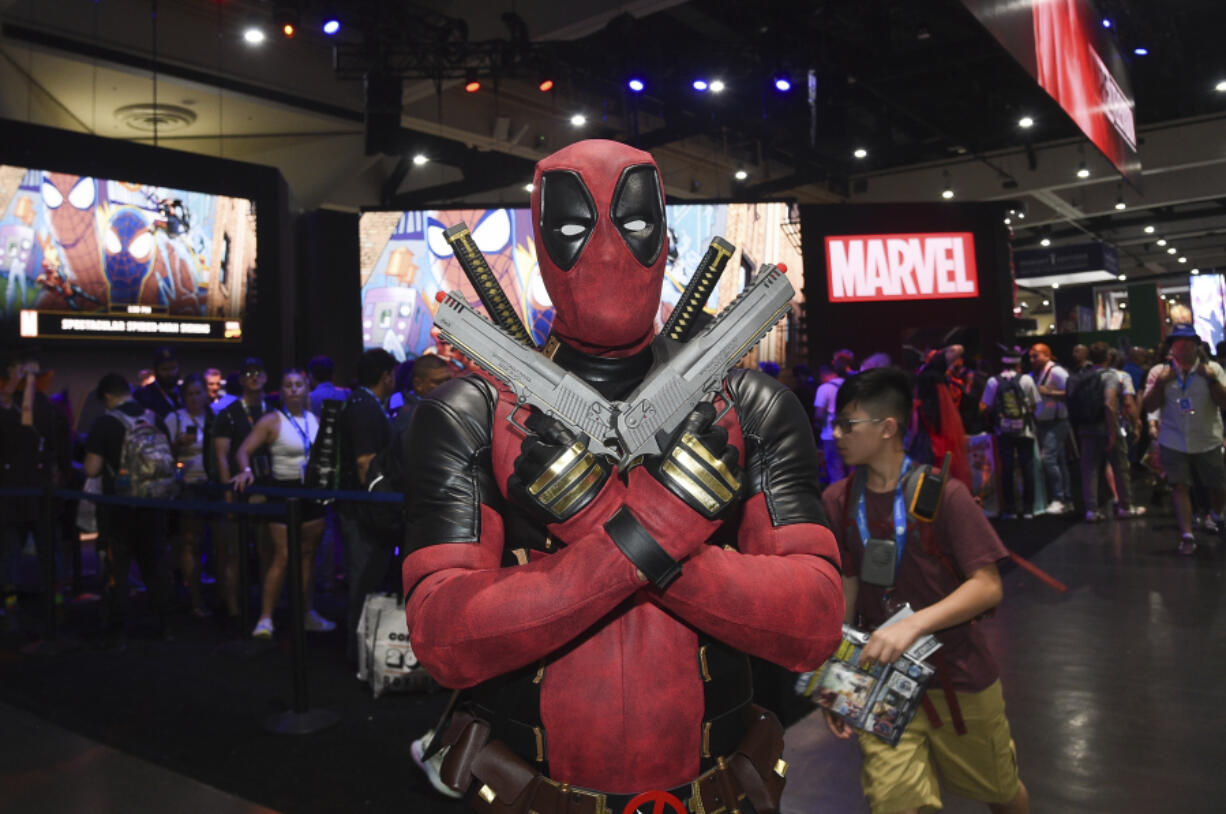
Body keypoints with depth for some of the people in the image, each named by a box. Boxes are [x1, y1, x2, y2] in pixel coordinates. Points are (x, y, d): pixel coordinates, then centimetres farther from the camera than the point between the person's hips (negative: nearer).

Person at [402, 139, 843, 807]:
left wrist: (600, 522, -25)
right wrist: (648, 532, -28)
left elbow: (812, 626, -15)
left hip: (711, 790, 1)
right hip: (534, 791, -1)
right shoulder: (469, 417, -8)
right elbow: (445, 640, -18)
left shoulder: (751, 413, -5)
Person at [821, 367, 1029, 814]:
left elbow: (988, 587, -16)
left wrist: (914, 624, -29)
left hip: (958, 677, -1)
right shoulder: (837, 501, -4)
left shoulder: (943, 493, -15)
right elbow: (845, 588, 4)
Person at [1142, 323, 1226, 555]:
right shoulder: (1159, 372, 1)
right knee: (1180, 486, -6)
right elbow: (1148, 406, -4)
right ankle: (1186, 535, -4)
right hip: (1173, 442, 0)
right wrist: (1159, 383, -17)